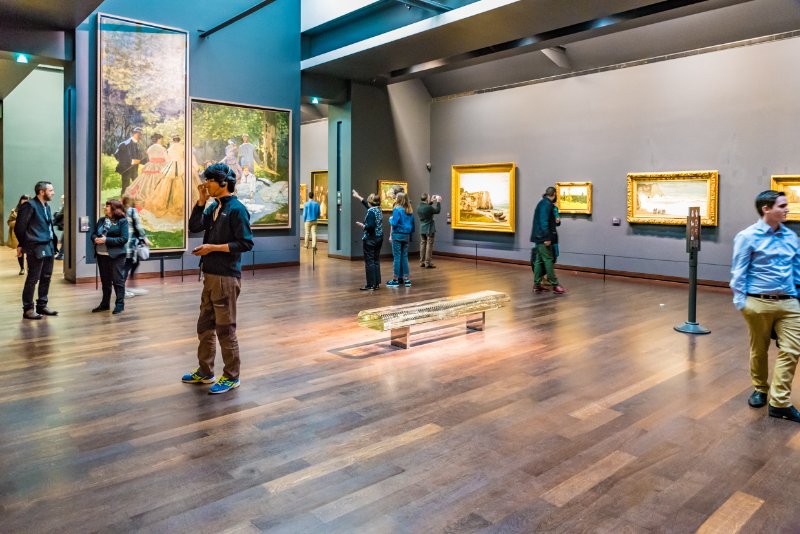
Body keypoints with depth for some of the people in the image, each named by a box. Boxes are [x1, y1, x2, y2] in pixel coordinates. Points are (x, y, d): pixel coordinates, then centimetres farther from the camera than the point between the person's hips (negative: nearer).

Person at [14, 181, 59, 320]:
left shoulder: (47, 206, 13)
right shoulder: (29, 205, -12)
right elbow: (19, 227, -10)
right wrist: (22, 244, -1)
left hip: (49, 246, 8)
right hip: (36, 247, -8)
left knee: (46, 277, 12)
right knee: (33, 279, -1)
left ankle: (42, 305, 23)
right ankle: (28, 309, 8)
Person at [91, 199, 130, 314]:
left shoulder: (122, 221, -8)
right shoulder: (101, 220, 13)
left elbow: (124, 239, -15)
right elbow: (93, 233, 17)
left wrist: (106, 240, -21)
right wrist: (95, 239, -7)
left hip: (115, 255, -7)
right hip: (101, 255, 7)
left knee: (118, 280, 0)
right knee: (105, 280, 15)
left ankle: (120, 304, 8)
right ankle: (105, 304, 25)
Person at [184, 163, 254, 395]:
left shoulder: (236, 209, -13)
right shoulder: (213, 207, 12)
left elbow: (245, 243, -17)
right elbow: (194, 226, 5)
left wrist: (213, 248, -17)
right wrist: (201, 200, -1)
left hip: (226, 277, -9)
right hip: (210, 275, 9)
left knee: (225, 328, 0)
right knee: (205, 326, 17)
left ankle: (231, 377, 14)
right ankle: (205, 371, 31)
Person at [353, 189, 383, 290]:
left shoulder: (371, 211, -17)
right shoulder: (378, 209, 10)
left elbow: (370, 226, -25)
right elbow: (365, 203, 26)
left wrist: (362, 225, -7)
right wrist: (357, 196, 37)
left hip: (370, 240, -8)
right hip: (379, 238, 9)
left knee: (369, 262, -4)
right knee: (376, 261, 12)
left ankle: (371, 285, -2)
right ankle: (377, 283, 15)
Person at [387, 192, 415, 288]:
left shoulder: (397, 209, -11)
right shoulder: (409, 210, 9)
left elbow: (394, 223, -18)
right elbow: (412, 224, 14)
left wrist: (390, 219, 3)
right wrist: (410, 236, 21)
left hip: (398, 235, -6)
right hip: (406, 236, 6)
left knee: (397, 257, -1)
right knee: (404, 256, 10)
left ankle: (396, 280, 3)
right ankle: (406, 279, 11)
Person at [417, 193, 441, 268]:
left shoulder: (419, 207, 1)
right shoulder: (429, 207, -21)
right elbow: (437, 210, -5)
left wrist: (431, 202, 21)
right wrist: (438, 202, 6)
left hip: (422, 229, 7)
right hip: (429, 229, -7)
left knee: (423, 245, 12)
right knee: (429, 245, -2)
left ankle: (422, 262, 15)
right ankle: (428, 263, -2)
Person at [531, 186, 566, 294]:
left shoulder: (542, 203, 17)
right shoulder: (547, 204, -13)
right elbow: (544, 222, -21)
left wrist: (555, 220, 25)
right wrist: (547, 238, -23)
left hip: (539, 237, 10)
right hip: (543, 237, -10)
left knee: (539, 260, 10)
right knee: (548, 260, -7)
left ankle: (537, 284, 12)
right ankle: (555, 285, -5)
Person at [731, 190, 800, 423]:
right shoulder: (748, 237, -8)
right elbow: (738, 272, -7)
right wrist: (740, 301, -10)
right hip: (759, 303, -4)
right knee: (758, 350, 12)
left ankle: (780, 402, 7)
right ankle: (760, 390, 34)